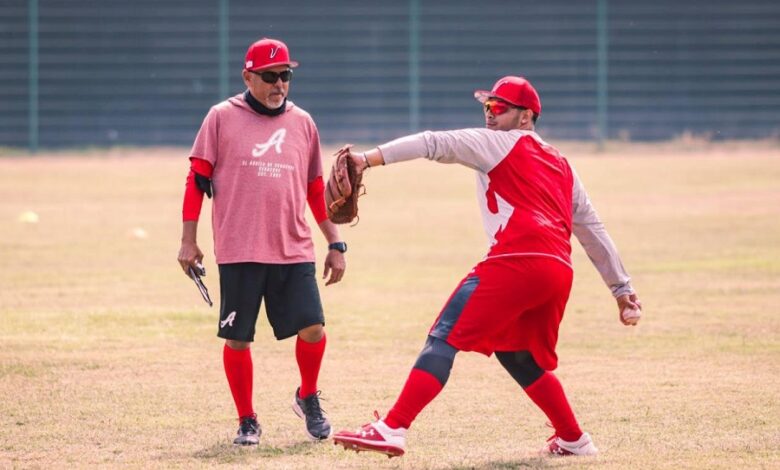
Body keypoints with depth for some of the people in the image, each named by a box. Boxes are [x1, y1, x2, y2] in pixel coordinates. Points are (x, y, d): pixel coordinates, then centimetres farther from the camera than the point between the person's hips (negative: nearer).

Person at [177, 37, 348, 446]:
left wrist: (335, 244, 15)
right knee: (237, 338, 1)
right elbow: (197, 179, 2)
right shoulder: (222, 117, 2)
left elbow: (316, 189, 18)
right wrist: (189, 241, -2)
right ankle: (247, 421, 17)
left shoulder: (302, 123, 12)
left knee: (312, 329, -8)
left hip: (294, 251, 2)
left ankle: (308, 398, 19)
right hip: (238, 252, -2)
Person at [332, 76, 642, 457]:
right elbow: (592, 229, 30)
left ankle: (392, 429, -24)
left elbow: (434, 144, -5)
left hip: (516, 263, -8)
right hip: (559, 273, 8)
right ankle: (573, 440, 31)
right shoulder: (559, 164, 29)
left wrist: (369, 159, -13)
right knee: (518, 355, 28)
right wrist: (621, 287, 34)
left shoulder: (500, 144, 8)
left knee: (445, 338, -12)